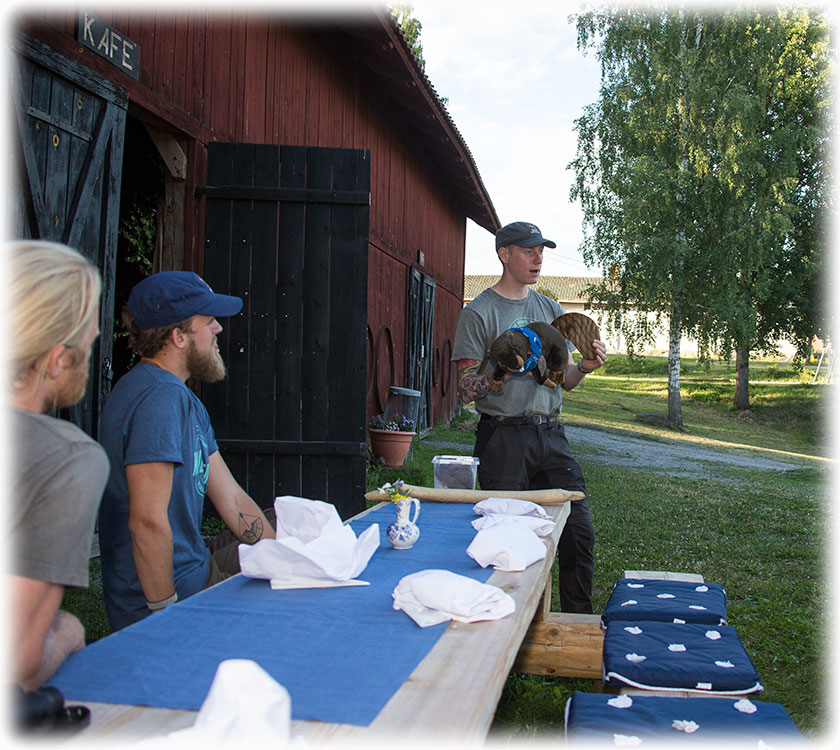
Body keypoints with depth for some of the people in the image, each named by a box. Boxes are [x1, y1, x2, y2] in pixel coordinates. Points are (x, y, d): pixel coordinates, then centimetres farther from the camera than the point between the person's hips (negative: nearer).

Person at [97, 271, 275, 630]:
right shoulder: (159, 398, -22)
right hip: (179, 593, -10)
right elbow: (148, 522, -27)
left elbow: (232, 500, 10)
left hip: (194, 563, 10)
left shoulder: (185, 399, 11)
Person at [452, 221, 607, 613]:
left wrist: (584, 367, -4)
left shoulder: (550, 309, 17)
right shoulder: (478, 313, 0)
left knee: (579, 532, 3)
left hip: (550, 435, 5)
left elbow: (563, 379, 17)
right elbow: (466, 390, -5)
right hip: (504, 438, -5)